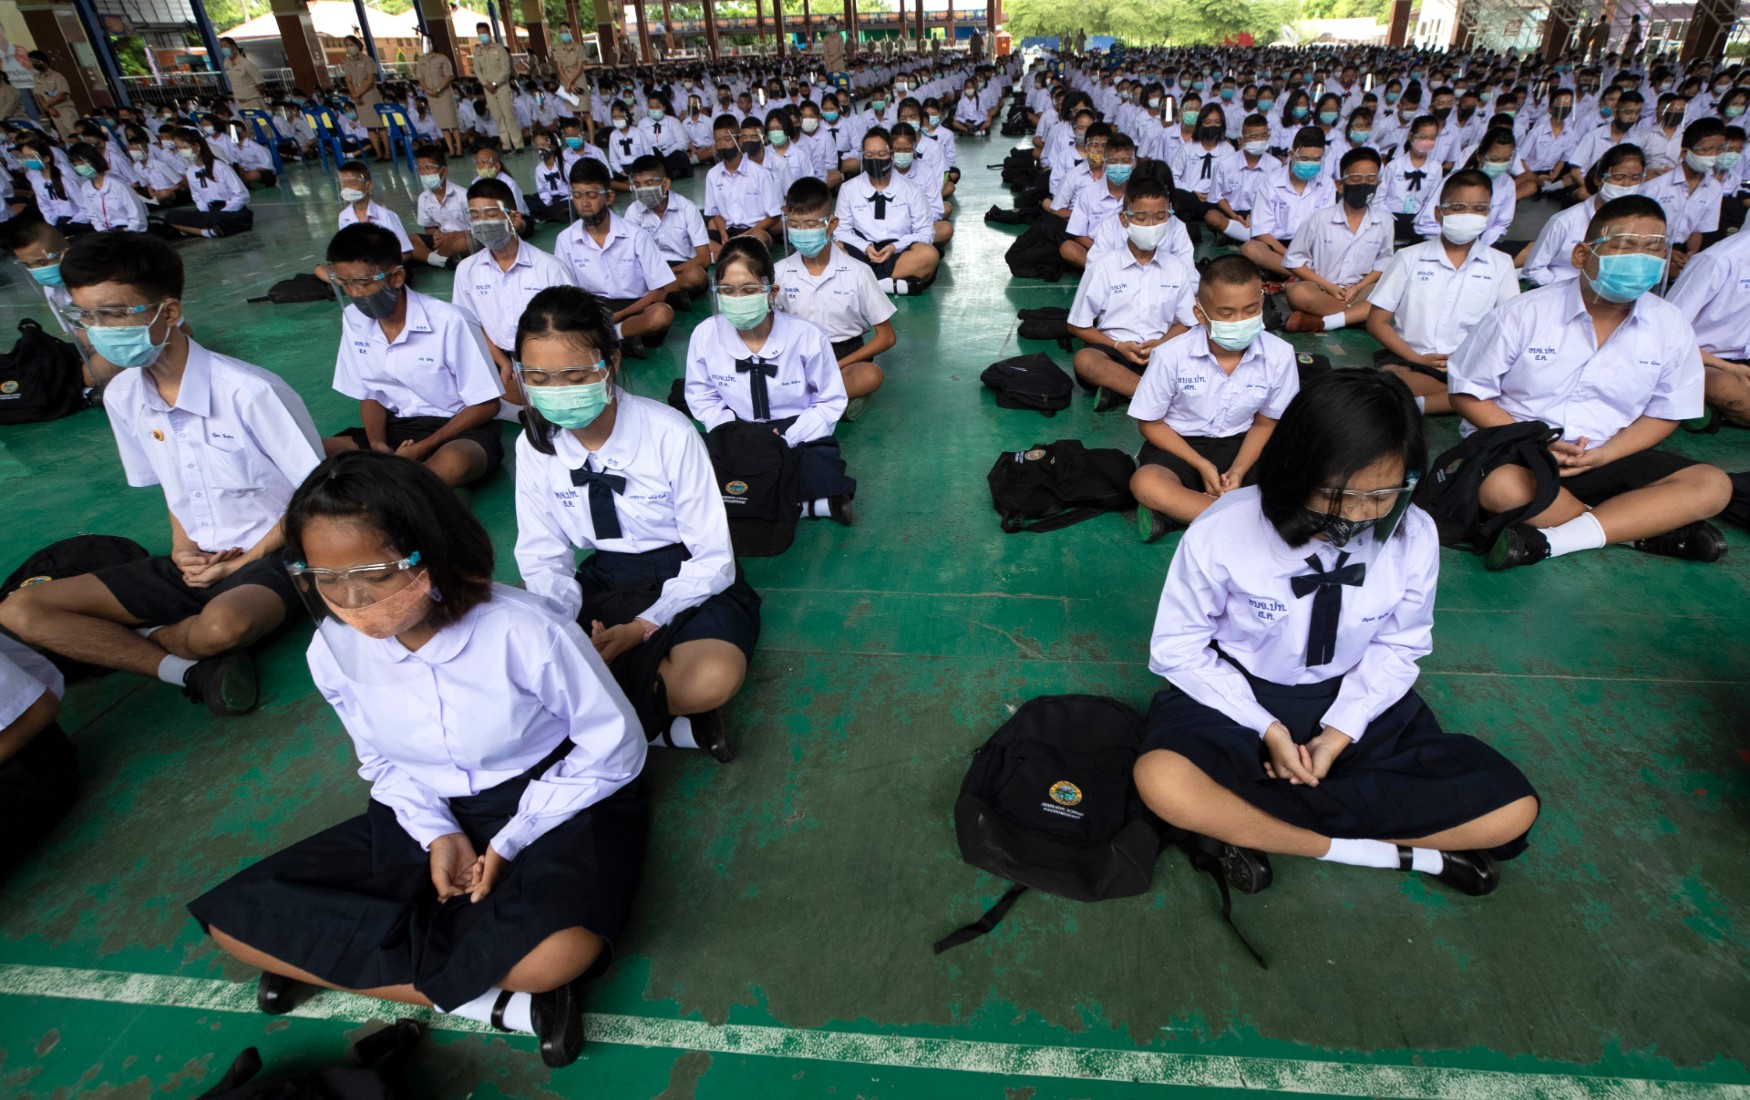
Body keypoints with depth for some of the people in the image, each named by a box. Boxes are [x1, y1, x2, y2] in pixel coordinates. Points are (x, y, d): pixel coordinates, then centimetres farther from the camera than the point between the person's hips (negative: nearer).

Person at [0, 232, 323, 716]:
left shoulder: (249, 391, -20)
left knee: (223, 626, -38)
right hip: (196, 560, 7)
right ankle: (194, 670, -14)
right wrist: (182, 549, -1)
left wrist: (245, 560, -12)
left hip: (271, 554, -7)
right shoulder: (122, 396, 2)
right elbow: (172, 483, 17)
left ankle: (154, 637, -1)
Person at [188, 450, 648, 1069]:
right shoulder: (333, 650, -11)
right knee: (234, 920, -9)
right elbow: (383, 762, 6)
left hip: (558, 802, -5)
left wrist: (510, 842, -17)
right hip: (429, 816, 6)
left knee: (557, 951, -36)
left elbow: (614, 751, -16)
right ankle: (492, 998, -12)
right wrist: (436, 835, -12)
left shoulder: (526, 632, -27)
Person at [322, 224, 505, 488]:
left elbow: (486, 405, -12)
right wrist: (377, 444, -9)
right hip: (397, 427, 5)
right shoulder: (353, 320, -1)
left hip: (458, 428, -5)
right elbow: (369, 394, 12)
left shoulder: (447, 321, -17)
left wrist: (421, 449, -17)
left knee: (453, 463, -39)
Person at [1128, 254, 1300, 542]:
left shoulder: (1279, 355, -14)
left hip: (1240, 445, 3)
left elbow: (1265, 423, 1)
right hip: (1181, 444, -2)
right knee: (1145, 484, -35)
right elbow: (1150, 423, -8)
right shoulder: (1170, 355, -19)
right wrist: (1202, 465, -16)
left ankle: (1175, 510, -24)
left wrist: (1238, 470, -16)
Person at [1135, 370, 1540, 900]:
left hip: (1352, 702, 3)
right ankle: (1410, 852, -16)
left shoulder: (1415, 536, -14)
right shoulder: (1221, 532, -22)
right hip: (1236, 697, -2)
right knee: (1164, 783, -34)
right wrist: (1266, 728, -18)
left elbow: (1397, 647, 1)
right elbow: (1179, 649, -11)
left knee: (1513, 810, -13)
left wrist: (1342, 733, -13)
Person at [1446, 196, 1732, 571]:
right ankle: (1648, 527, -16)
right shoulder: (1524, 314, -9)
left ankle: (1549, 540, -28)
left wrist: (1602, 455, -12)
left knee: (1713, 485, -14)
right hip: (1519, 454, -4)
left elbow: (1664, 413, 8)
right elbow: (1467, 395, -7)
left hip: (1606, 459, 5)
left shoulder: (1671, 328, 2)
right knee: (1500, 488, -37)